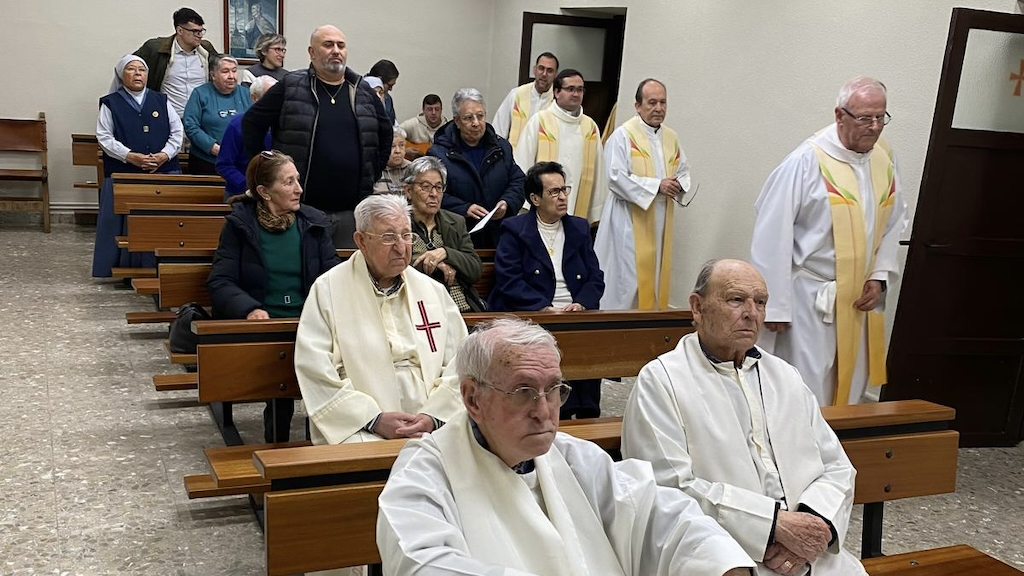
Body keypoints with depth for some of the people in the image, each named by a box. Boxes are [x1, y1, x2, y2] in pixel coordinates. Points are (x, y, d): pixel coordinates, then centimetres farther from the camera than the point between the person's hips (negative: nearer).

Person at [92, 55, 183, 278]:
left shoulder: (161, 101, 15)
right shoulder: (110, 104, 8)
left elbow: (177, 132, 10)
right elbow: (104, 138, 0)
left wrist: (165, 155, -7)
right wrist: (130, 156, -14)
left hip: (163, 172, 2)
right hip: (123, 175, -1)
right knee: (126, 223, -1)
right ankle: (125, 270, 7)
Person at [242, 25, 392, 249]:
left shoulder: (364, 93, 11)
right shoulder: (290, 87, 1)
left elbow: (385, 134, 23)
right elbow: (252, 123, 6)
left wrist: (372, 175, 15)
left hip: (352, 211, 3)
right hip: (301, 208, -3)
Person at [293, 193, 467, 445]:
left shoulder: (433, 291, 15)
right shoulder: (327, 290, 4)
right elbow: (315, 370, -4)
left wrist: (433, 417, -7)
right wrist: (373, 419, -12)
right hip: (361, 431, -4)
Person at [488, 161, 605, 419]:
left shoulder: (579, 228, 19)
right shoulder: (514, 230, 4)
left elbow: (596, 278, 13)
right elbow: (509, 282, -7)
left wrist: (581, 304, -8)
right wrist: (546, 308, -17)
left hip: (576, 316, 4)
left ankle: (587, 417, -12)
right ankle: (560, 416, -17)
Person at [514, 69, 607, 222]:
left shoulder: (591, 127, 10)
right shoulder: (539, 121, 0)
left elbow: (598, 172, 12)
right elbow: (523, 165, 0)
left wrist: (597, 213, 10)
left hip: (579, 213, 3)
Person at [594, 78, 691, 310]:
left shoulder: (671, 137, 12)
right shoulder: (623, 135, -8)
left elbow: (684, 171, 19)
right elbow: (616, 178, -16)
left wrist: (679, 185, -5)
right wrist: (657, 186, -18)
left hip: (661, 221, 6)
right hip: (629, 220, -6)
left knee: (656, 277, 11)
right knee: (626, 281, -5)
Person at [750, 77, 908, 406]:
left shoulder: (884, 159, 4)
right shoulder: (808, 161, -16)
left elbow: (893, 223, 15)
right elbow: (773, 236, -16)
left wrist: (880, 277, 2)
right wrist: (775, 305, -16)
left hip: (860, 298, 7)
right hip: (810, 300, -6)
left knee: (853, 391, 15)